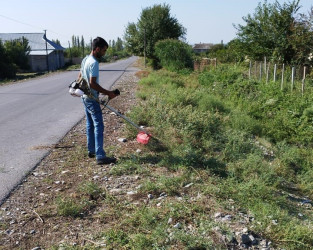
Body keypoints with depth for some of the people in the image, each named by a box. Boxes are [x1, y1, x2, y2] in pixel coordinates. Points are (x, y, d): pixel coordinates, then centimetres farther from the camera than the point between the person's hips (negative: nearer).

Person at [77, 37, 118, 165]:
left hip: (85, 97, 10)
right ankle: (100, 156, -11)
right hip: (92, 99, -10)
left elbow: (80, 77, 19)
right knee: (98, 126, -10)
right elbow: (93, 83, -24)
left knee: (90, 125, 17)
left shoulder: (85, 59, 11)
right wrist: (108, 93, -19)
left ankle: (91, 151, 26)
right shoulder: (94, 63, -20)